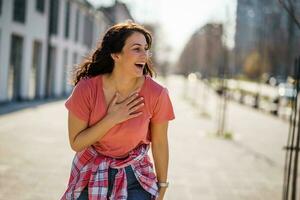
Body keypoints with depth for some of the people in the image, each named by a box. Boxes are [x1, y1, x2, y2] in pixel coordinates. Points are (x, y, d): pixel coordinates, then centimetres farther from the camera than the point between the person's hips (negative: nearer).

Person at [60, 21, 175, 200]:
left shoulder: (156, 94, -19)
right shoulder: (87, 89, -19)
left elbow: (160, 143, -5)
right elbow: (76, 143, -11)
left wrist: (162, 186, 5)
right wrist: (111, 119, -23)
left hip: (135, 177, 0)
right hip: (92, 173, 0)